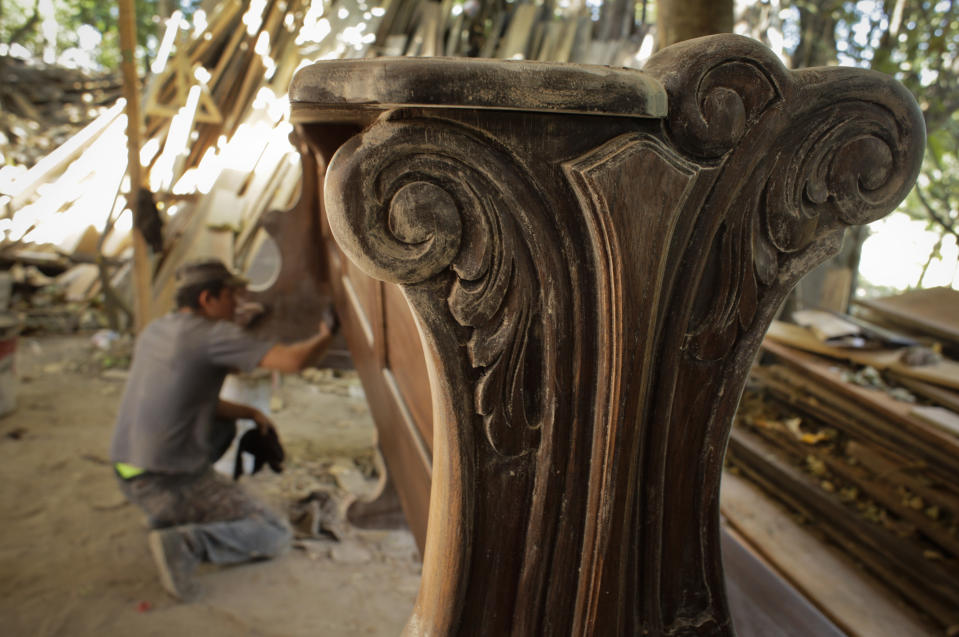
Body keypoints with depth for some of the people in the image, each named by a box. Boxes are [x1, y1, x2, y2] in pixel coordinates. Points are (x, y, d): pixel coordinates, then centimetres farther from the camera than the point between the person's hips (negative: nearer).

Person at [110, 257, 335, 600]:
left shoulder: (153, 331, 10)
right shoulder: (213, 335, -16)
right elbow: (292, 360, -23)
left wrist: (250, 412, 13)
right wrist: (325, 336, -3)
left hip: (128, 473, 8)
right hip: (169, 483, -8)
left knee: (223, 424, 29)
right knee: (275, 535, 0)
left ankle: (167, 515, 19)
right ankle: (185, 542, -20)